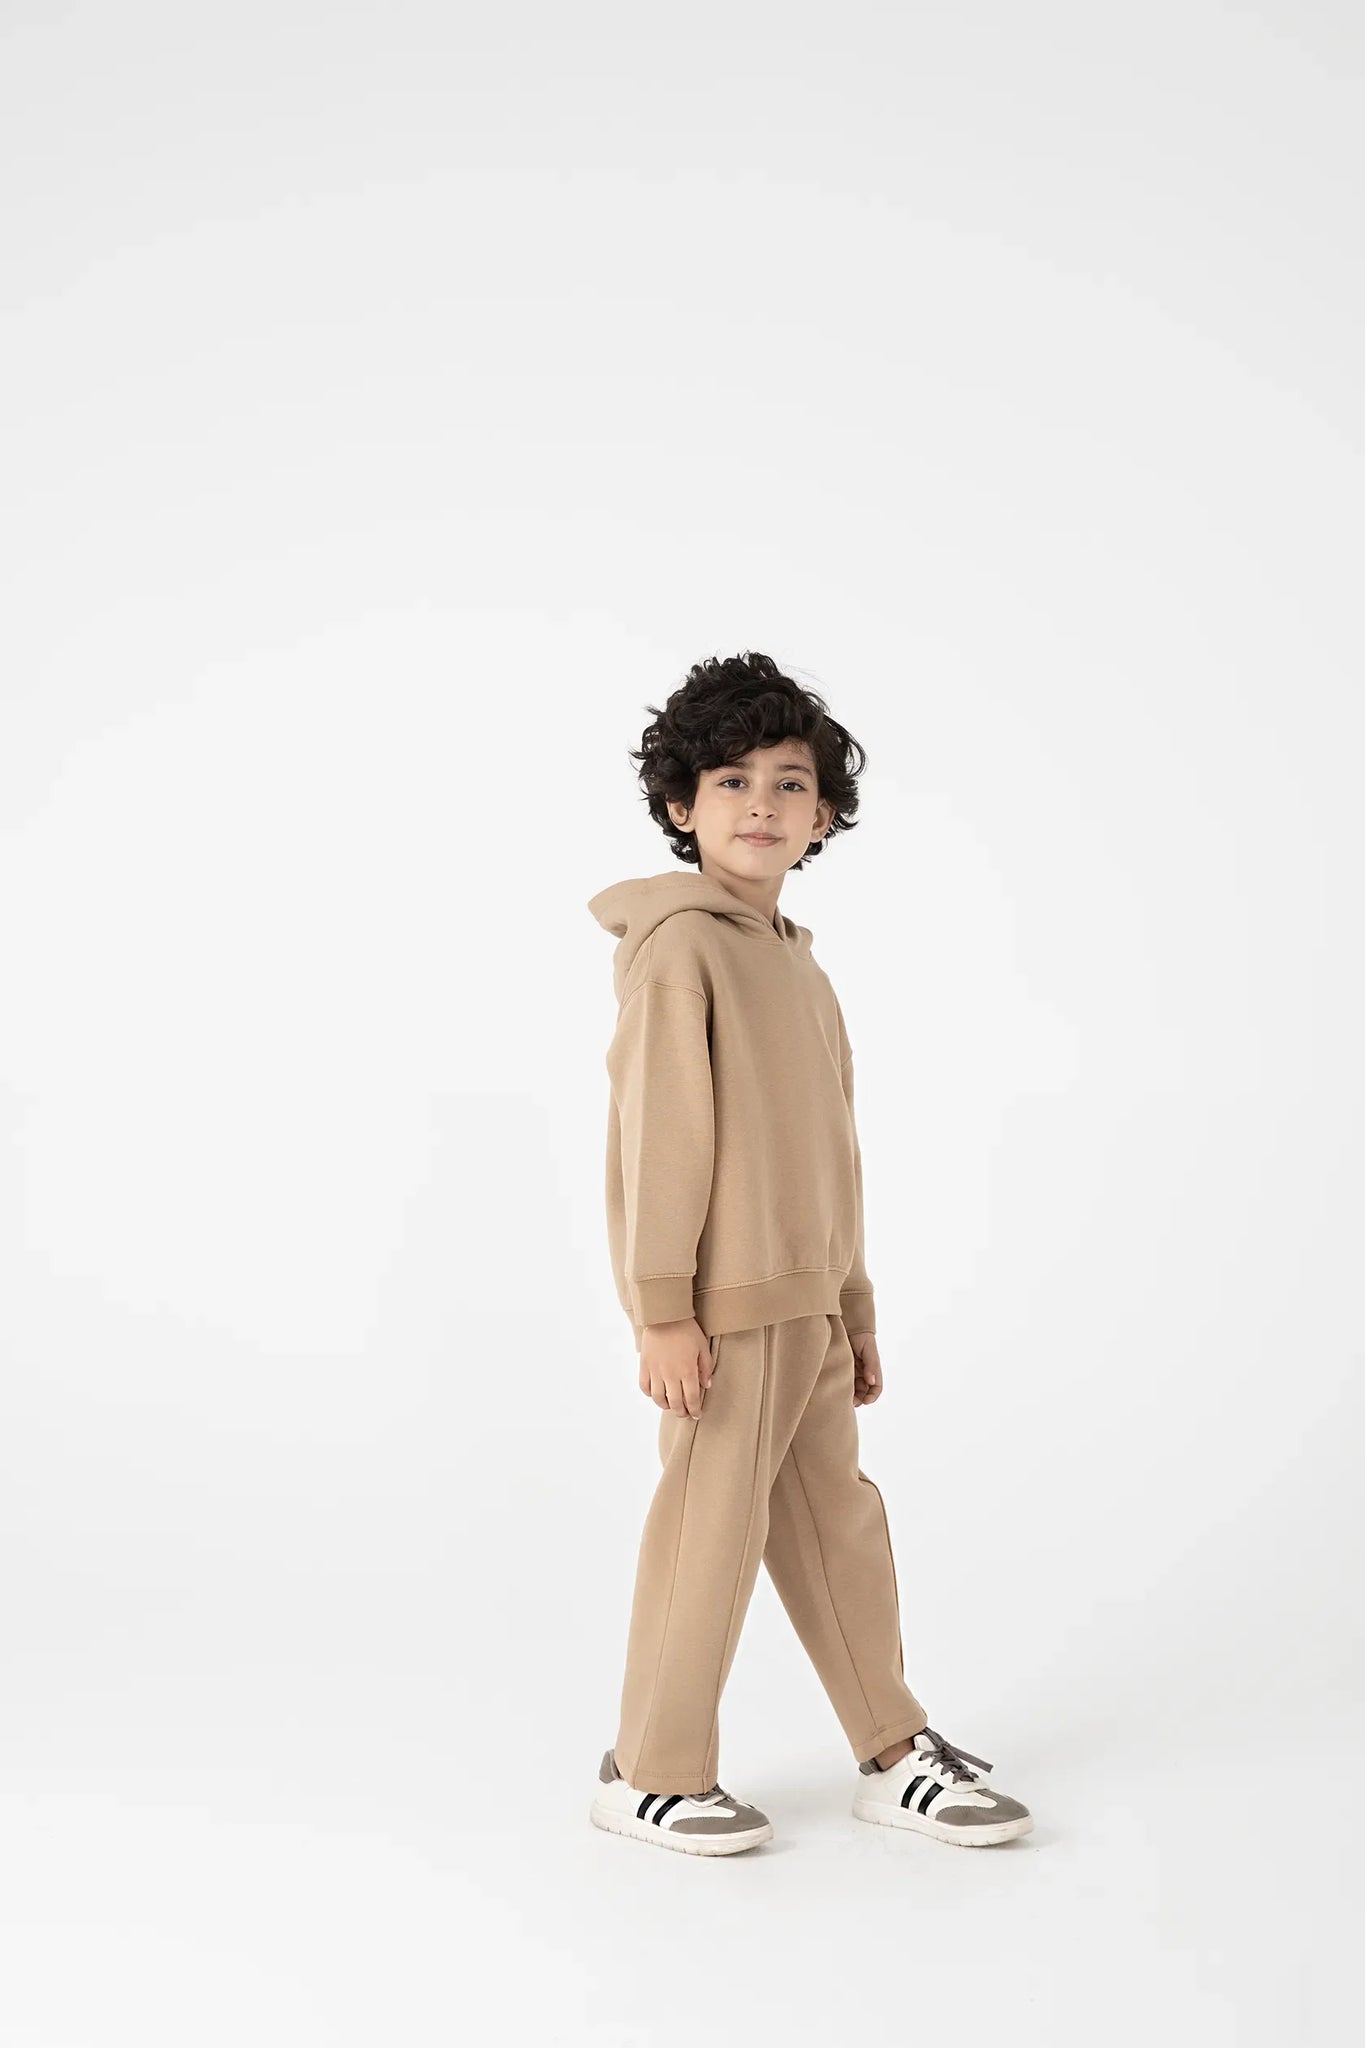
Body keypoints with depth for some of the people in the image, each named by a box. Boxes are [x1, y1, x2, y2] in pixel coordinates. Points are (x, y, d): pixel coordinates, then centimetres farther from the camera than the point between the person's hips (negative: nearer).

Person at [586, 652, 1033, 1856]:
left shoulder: (797, 962, 16)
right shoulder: (681, 944, -10)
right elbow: (656, 1129, -16)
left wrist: (855, 1308, 19)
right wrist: (662, 1310, -19)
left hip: (805, 1304, 8)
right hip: (724, 1307, -8)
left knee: (838, 1523, 14)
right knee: (713, 1525, 0)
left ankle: (894, 1755, 25)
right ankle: (654, 1773, 15)